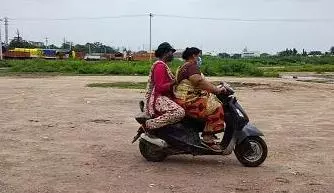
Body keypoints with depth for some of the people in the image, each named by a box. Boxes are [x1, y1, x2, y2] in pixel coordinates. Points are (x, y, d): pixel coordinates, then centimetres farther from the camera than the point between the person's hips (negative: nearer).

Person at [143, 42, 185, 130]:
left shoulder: (163, 65, 22)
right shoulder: (160, 65, -10)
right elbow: (160, 88, -19)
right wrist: (176, 81, -18)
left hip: (163, 98, 11)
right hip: (158, 99, -11)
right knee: (179, 112, -33)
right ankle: (148, 125, -23)